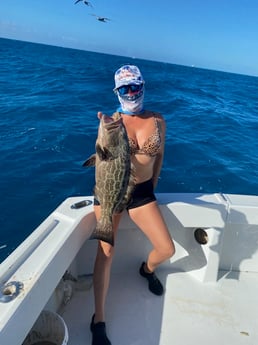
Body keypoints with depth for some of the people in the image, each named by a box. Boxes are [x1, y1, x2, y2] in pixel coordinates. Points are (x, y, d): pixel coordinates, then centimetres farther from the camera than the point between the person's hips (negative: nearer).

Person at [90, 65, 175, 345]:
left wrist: (153, 186, 13)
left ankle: (147, 269, 38)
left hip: (142, 192, 3)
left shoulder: (157, 121, 1)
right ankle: (98, 320, 11)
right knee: (106, 250, -6)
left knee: (167, 249, 0)